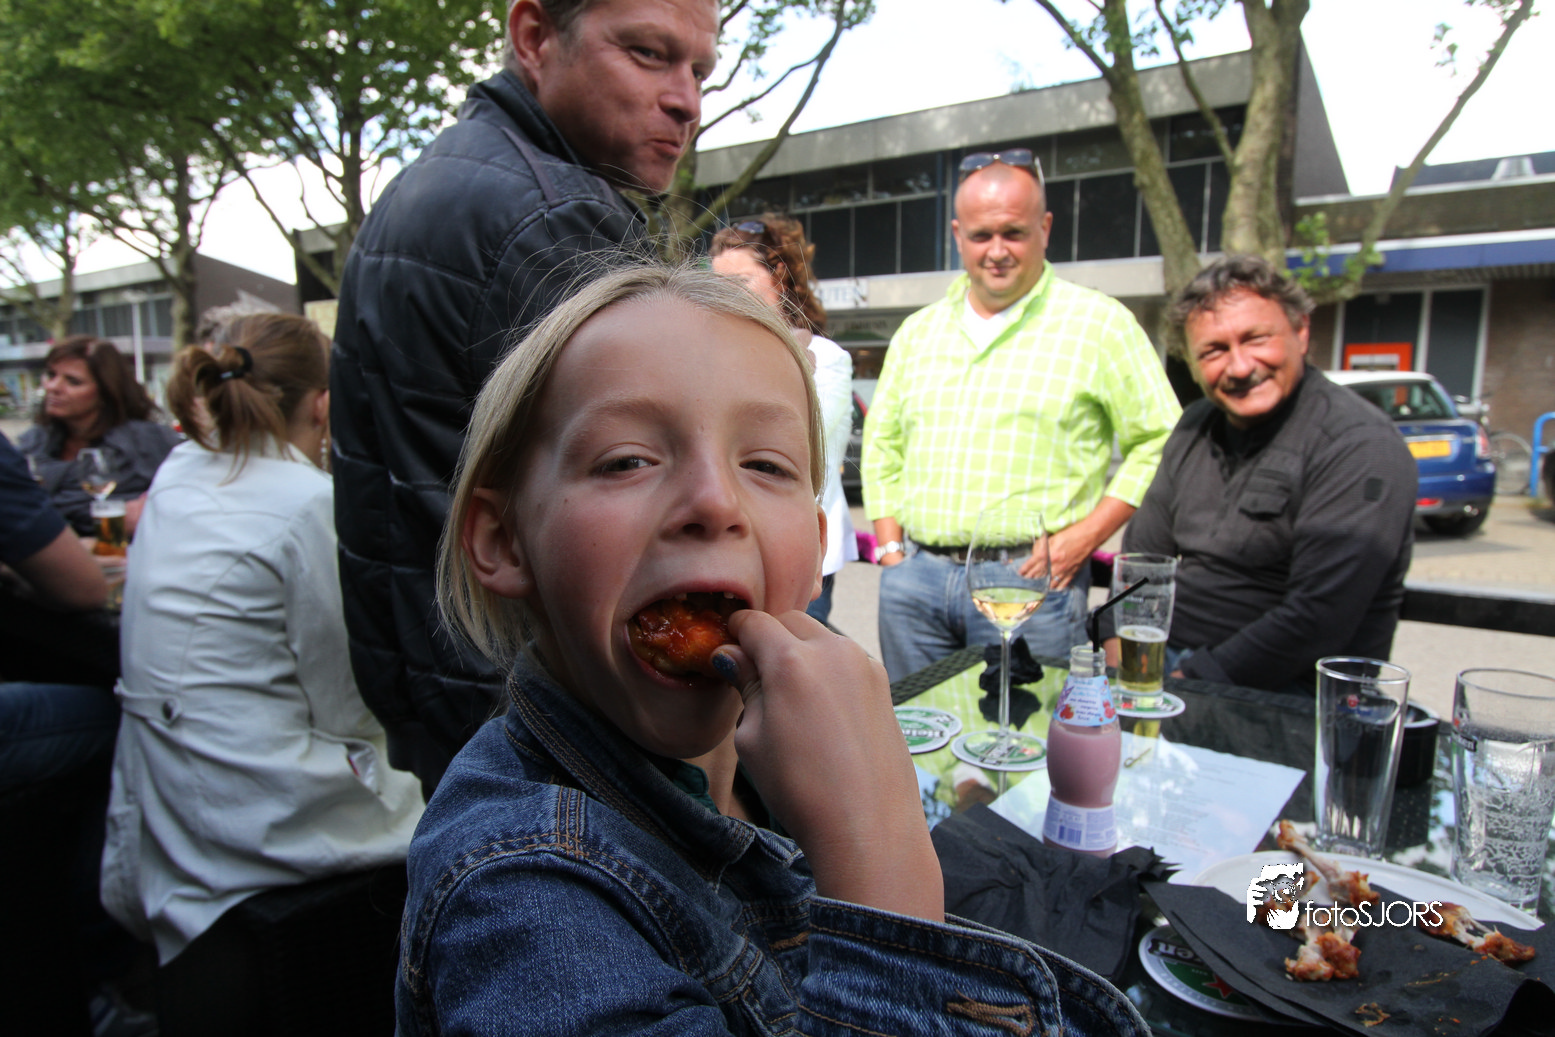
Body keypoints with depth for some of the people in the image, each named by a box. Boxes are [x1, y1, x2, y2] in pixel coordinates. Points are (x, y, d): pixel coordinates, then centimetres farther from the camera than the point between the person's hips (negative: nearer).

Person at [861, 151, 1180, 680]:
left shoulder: (1100, 324, -1)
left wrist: (1081, 540, -10)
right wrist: (890, 547, 7)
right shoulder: (917, 331, 12)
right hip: (912, 577, 4)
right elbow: (881, 443, 17)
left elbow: (1158, 442, -2)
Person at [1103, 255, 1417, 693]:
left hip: (1281, 695, -6)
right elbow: (1141, 553, 14)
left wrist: (1193, 681, -18)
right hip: (1162, 662, 7)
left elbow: (1319, 620, -21)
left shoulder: (1360, 446, -13)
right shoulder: (1196, 427, 10)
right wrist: (1120, 653, -2)